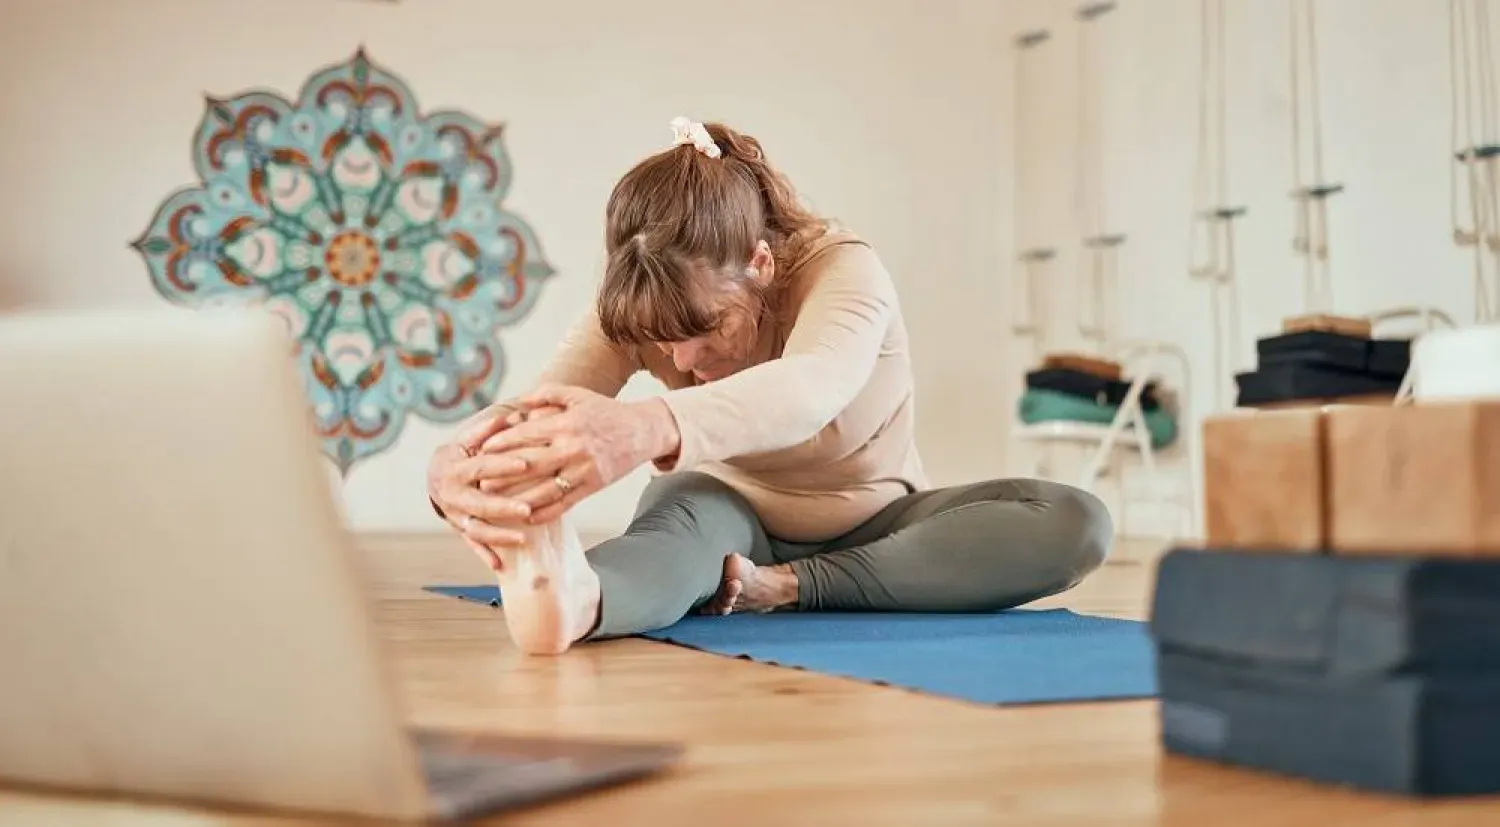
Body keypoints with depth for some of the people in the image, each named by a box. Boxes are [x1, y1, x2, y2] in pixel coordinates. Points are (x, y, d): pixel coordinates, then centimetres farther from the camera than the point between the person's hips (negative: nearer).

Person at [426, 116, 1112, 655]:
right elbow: (543, 409, -38)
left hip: (873, 531, 0)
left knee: (1076, 524, -28)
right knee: (685, 514, -37)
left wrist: (649, 428, -75)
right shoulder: (639, 305, -20)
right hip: (732, 515, 0)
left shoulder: (844, 269, -29)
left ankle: (781, 589, -31)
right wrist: (462, 465, -65)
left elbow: (812, 387, -53)